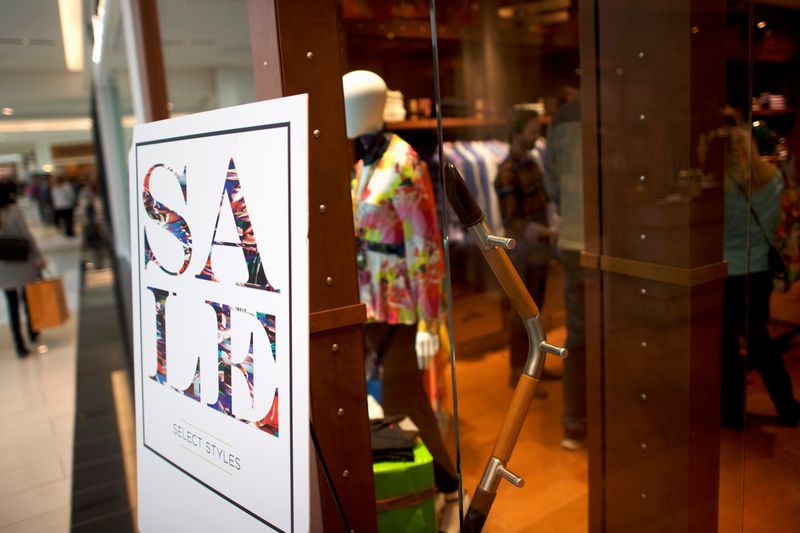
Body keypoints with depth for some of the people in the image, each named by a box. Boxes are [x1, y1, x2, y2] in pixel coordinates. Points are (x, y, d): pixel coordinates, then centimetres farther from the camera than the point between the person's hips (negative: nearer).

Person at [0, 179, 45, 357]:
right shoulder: (14, 211, -12)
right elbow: (27, 236, -13)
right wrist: (38, 256, -8)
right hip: (23, 263, -2)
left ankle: (19, 344, 3)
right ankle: (32, 332, 36)